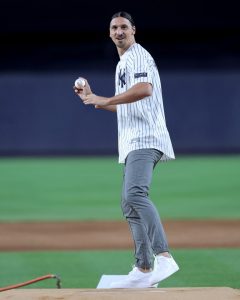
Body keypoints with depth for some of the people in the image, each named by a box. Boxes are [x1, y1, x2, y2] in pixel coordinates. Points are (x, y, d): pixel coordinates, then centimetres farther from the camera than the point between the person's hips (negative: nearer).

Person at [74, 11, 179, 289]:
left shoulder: (139, 56, -5)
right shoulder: (122, 64, 25)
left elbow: (145, 89, -25)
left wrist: (105, 100, -24)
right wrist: (92, 98, 24)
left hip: (146, 138, -11)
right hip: (132, 142, 11)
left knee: (134, 193, -29)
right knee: (130, 203, 10)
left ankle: (163, 257, -39)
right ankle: (144, 271, 14)